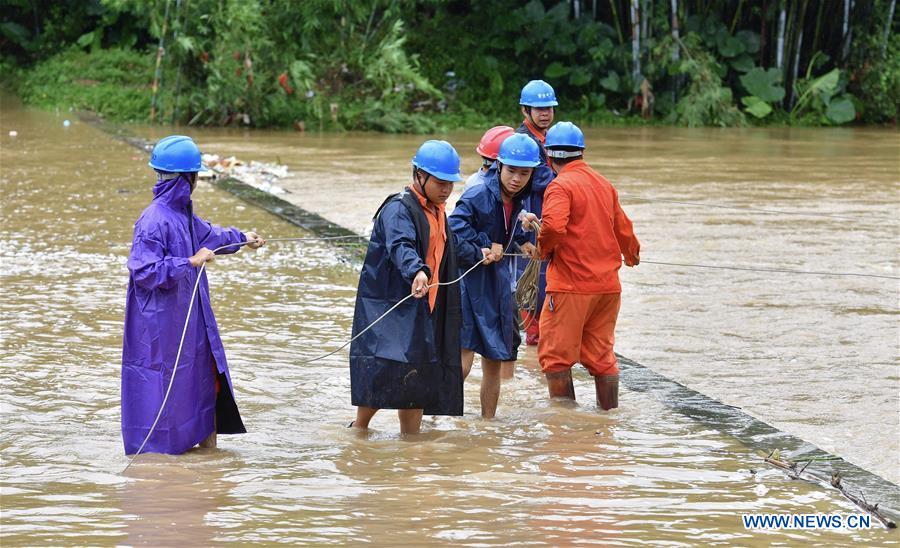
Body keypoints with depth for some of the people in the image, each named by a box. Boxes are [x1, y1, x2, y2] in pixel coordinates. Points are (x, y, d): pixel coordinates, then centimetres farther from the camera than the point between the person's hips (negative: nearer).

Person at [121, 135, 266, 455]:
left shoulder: (182, 213, 5)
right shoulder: (154, 221, -24)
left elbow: (206, 234, 27)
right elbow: (144, 270, -27)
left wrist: (241, 238, 39)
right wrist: (190, 262, -27)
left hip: (189, 315, 10)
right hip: (161, 319, -10)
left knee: (205, 372, 16)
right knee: (162, 379, 2)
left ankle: (206, 438, 28)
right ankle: (158, 444, 14)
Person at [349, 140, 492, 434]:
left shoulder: (436, 211, 17)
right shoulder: (399, 208, -14)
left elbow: (450, 248, 38)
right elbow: (400, 246, -34)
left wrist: (477, 255, 53)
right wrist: (417, 271, -52)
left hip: (422, 309, 9)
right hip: (389, 304, -9)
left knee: (417, 377, 9)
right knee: (385, 370, -19)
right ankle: (358, 430, -8)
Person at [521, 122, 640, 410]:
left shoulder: (561, 186, -10)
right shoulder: (604, 184, 12)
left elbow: (554, 226, -28)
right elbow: (622, 228, 24)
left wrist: (543, 248, -6)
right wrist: (632, 255, 44)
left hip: (571, 284, -7)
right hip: (608, 286, 7)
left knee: (556, 357, 2)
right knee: (601, 357, 14)